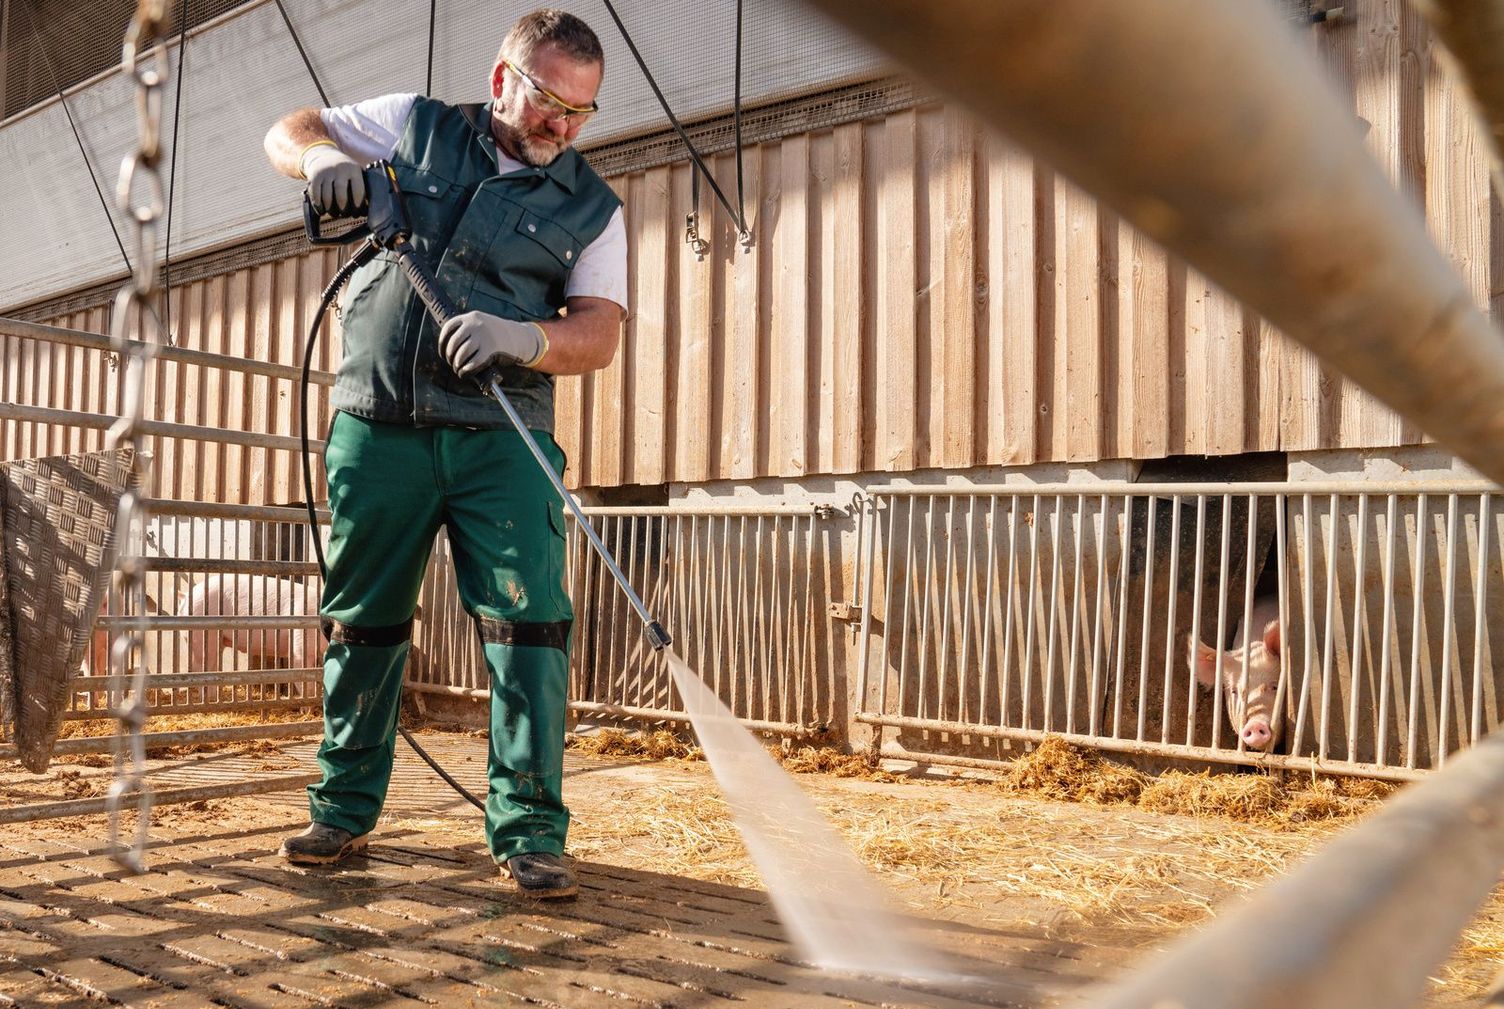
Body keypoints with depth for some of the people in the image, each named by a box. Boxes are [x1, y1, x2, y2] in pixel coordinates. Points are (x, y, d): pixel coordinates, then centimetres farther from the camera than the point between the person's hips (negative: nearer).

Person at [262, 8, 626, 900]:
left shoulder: (592, 207, 7)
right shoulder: (417, 126, 10)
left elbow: (600, 334, -3)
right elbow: (287, 132, 16)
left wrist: (524, 338, -25)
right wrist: (326, 157, -9)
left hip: (501, 436, -1)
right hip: (378, 425, 1)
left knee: (529, 619, -10)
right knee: (362, 619, 8)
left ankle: (529, 833, -2)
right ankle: (346, 808, 25)